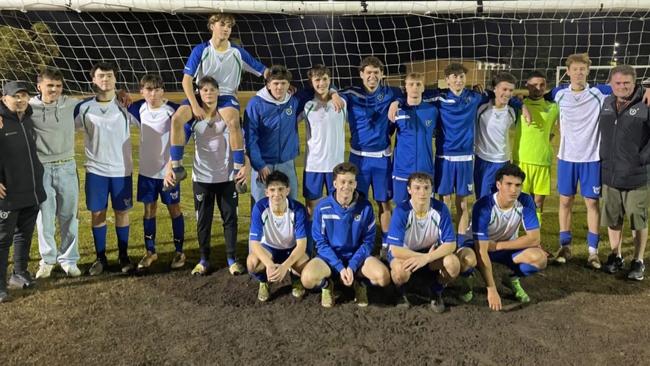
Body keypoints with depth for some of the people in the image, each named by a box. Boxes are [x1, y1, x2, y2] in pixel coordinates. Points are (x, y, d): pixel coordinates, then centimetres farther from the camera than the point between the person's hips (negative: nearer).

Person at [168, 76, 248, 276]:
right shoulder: (193, 118, -6)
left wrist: (245, 165, -20)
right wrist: (170, 167, -19)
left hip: (227, 177, 0)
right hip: (202, 178, 0)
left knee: (230, 217, 6)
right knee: (203, 220, 9)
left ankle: (232, 259, 18)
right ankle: (204, 259, 23)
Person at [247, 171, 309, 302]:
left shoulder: (298, 209, -26)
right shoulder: (259, 208, -26)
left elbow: (302, 244, -27)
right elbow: (254, 242, -25)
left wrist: (285, 266, -44)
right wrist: (269, 264, -43)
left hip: (292, 249, 0)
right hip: (268, 248, 0)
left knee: (305, 266, -32)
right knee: (252, 263, -32)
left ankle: (296, 279, 8)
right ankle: (264, 281, 5)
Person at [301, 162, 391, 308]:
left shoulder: (365, 207, -10)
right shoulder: (323, 208, -12)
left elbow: (368, 241, -5)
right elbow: (321, 242, -8)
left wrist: (352, 266, -18)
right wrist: (340, 267, -18)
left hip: (357, 256, 1)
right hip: (330, 257, -1)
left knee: (383, 277, -26)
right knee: (307, 279, -30)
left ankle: (360, 283, 10)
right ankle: (326, 285, 8)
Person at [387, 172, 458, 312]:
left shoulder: (440, 209, -19)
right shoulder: (401, 211, -26)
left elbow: (450, 244, -18)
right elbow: (395, 250, -28)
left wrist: (426, 258, -31)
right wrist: (424, 255, -27)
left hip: (432, 253, 3)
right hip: (404, 254, -2)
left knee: (453, 263, -27)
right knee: (401, 271, -36)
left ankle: (437, 292, 5)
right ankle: (401, 292, 1)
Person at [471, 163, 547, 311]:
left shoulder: (525, 202, -21)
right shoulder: (483, 206, -31)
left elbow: (534, 238, -20)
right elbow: (481, 251, -33)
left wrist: (498, 245, -24)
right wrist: (492, 290, -36)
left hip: (508, 246, 3)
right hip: (482, 246, -3)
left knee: (540, 258, -26)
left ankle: (513, 279, 5)